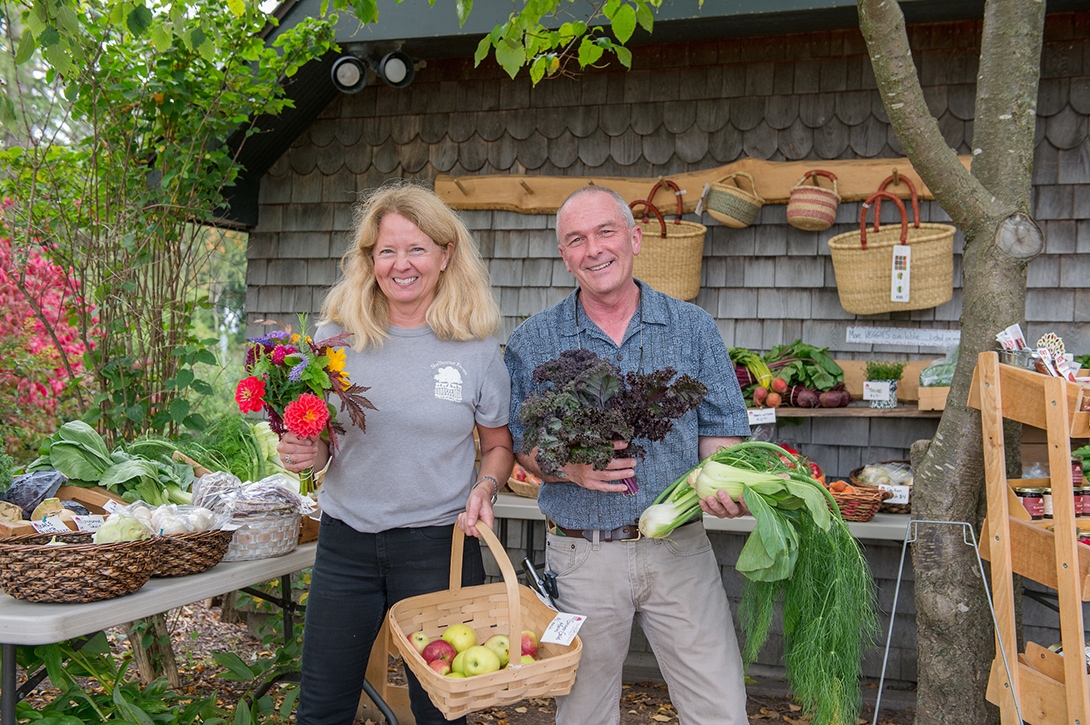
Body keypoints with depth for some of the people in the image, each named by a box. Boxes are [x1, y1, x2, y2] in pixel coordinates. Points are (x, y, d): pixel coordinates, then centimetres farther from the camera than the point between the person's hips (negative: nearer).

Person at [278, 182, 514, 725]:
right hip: (345, 540, 2)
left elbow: (498, 445, 8)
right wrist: (304, 453, -13)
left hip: (439, 544, -1)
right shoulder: (336, 337, -1)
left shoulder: (476, 348, -4)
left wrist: (484, 488, -11)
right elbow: (315, 439, 9)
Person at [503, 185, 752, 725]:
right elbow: (517, 443, 4)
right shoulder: (534, 342, 1)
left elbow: (721, 428, 5)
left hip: (680, 550, 0)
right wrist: (569, 467, -15)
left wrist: (723, 483, -15)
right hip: (582, 555, 0)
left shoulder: (692, 328, 4)